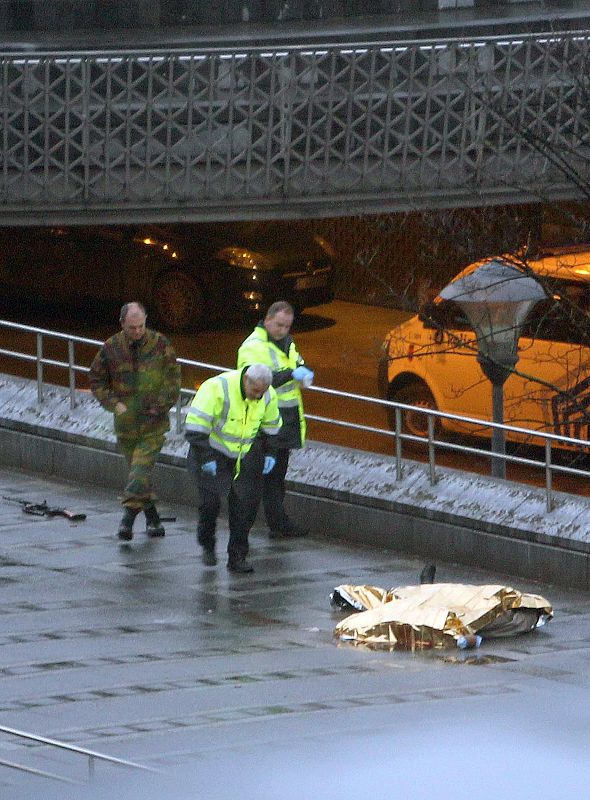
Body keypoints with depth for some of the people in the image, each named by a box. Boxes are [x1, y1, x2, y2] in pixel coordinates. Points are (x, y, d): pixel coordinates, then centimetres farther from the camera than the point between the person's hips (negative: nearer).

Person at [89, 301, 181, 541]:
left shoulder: (159, 344, -4)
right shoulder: (111, 348, -2)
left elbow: (173, 377, 1)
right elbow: (97, 380, 7)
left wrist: (161, 405, -7)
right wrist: (114, 404, -6)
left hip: (153, 424, -2)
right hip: (126, 424, 2)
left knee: (142, 468, -14)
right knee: (139, 470, 9)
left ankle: (128, 517, -19)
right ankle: (152, 519, 20)